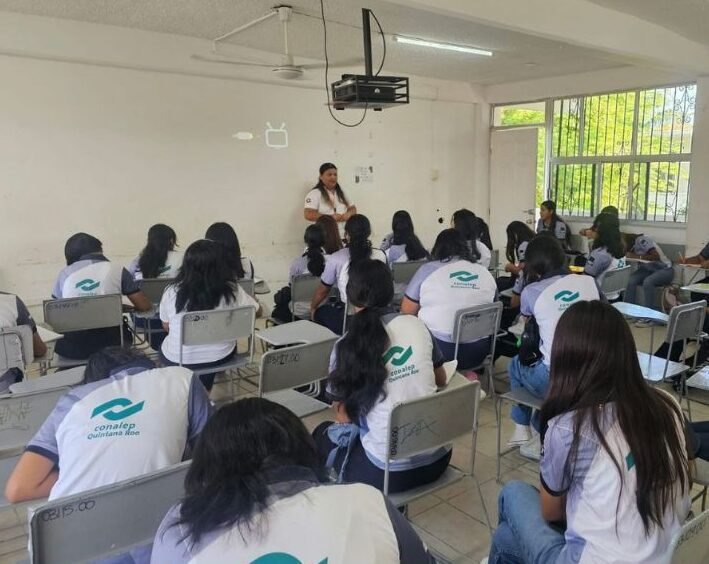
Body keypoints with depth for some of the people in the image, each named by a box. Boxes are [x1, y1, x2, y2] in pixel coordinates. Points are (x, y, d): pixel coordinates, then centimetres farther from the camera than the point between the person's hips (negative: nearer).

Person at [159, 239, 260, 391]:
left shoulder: (171, 292, -16)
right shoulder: (231, 290, -18)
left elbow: (166, 327, 0)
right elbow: (257, 310, 0)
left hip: (177, 359, 0)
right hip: (219, 357, 1)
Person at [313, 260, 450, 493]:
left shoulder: (346, 346, -10)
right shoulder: (417, 324, -1)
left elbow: (343, 418, -2)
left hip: (388, 471, -4)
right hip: (437, 460, 5)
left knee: (322, 433, 23)